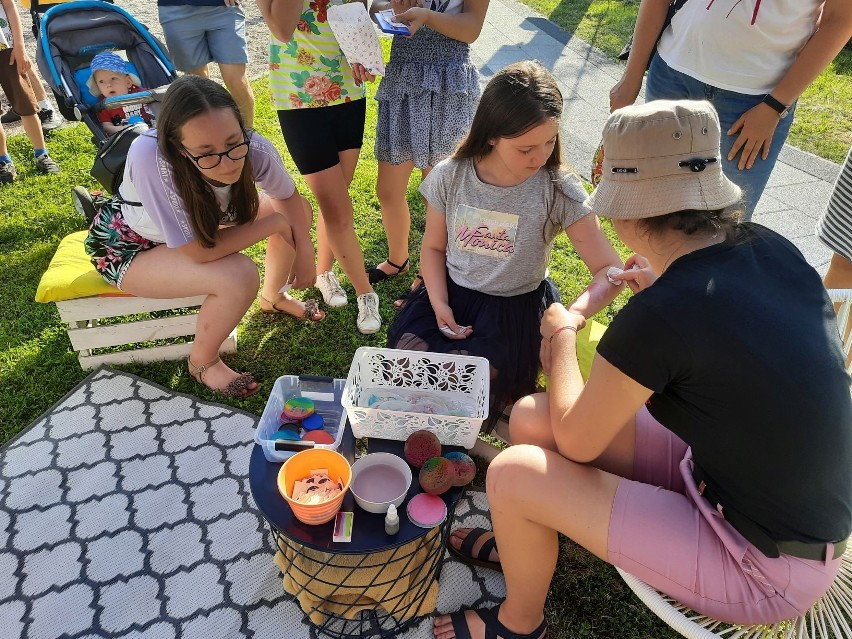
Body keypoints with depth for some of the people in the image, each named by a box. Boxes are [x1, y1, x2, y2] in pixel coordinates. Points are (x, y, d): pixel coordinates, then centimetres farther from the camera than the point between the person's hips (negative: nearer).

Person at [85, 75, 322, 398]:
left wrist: (304, 250, -8)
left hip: (200, 220, 5)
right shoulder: (150, 156, -42)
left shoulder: (255, 149, -29)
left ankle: (273, 297, 24)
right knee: (239, 276, -30)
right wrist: (276, 223, -27)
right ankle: (202, 362, -1)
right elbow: (200, 250, -36)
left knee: (298, 211, -1)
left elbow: (288, 197, -6)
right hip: (127, 245, -5)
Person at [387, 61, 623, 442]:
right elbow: (433, 247, 5)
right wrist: (439, 305, -11)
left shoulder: (559, 190, -16)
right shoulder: (449, 177, -10)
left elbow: (609, 270, -15)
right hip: (450, 295, 4)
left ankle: (505, 389, 13)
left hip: (514, 309, -3)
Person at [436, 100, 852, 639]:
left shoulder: (658, 315, -32)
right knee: (530, 416, 2)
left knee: (513, 473, -12)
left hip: (766, 571, -7)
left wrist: (562, 338, -2)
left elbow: (574, 443, -16)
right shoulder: (769, 247, -9)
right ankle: (523, 541, 34)